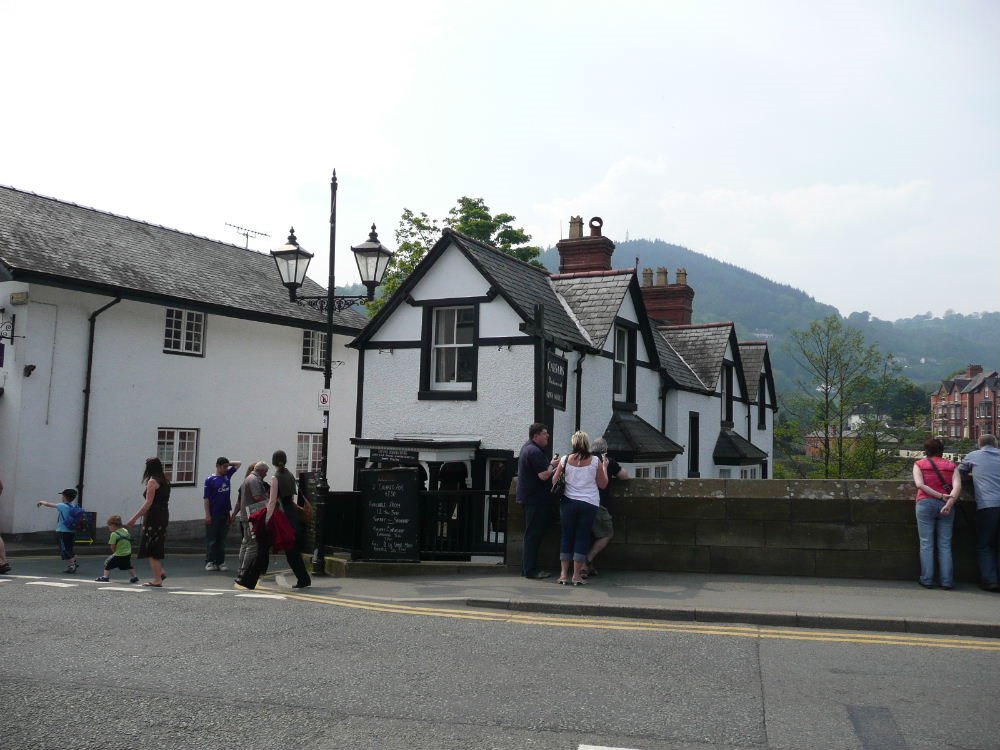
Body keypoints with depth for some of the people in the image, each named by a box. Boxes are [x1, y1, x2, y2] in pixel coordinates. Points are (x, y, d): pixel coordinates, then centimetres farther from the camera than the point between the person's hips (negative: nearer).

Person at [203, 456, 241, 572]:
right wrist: (207, 514, -11)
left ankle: (220, 562, 13)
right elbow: (206, 498, -7)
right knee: (211, 540, 0)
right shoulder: (210, 479, -7)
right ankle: (209, 562, 7)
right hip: (213, 515, -5)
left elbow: (239, 463, 18)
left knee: (222, 540, 9)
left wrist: (228, 463, 5)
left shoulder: (227, 475, 8)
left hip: (225, 514, 5)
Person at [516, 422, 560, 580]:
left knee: (532, 535, 15)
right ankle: (530, 570, -3)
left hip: (530, 498, 11)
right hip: (536, 500, -11)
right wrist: (552, 464, -7)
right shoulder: (535, 452, -18)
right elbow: (544, 476, -23)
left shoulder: (527, 448, 15)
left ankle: (527, 568, 21)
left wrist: (551, 465, 14)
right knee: (534, 535, -6)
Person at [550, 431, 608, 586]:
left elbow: (554, 480, 3)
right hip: (589, 503, -1)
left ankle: (564, 574, 9)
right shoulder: (596, 461, -4)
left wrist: (554, 465, 20)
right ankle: (577, 576, 4)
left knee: (566, 537, 10)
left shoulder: (565, 460, -2)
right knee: (582, 538, 5)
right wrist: (605, 467, 15)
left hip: (568, 502, 1)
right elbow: (603, 485, 3)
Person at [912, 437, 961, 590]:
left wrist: (940, 496, -8)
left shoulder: (919, 464, 8)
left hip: (925, 503, -1)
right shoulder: (951, 466, 11)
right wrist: (949, 502, -16)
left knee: (926, 544, 3)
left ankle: (927, 579, 2)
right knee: (945, 544, 6)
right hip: (946, 505, 1)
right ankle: (947, 581, 2)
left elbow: (919, 484, -8)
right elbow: (957, 485, -6)